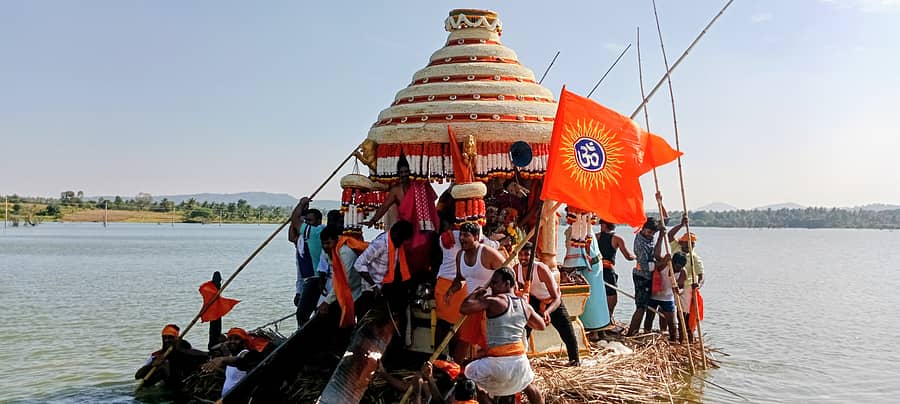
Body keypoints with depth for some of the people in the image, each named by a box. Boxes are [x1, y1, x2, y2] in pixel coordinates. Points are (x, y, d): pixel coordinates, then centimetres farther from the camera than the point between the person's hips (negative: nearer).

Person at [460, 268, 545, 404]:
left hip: (498, 362, -6)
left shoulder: (494, 301, -9)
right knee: (530, 387, 34)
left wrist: (475, 293, 3)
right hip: (519, 359, 6)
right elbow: (541, 325, 25)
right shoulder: (525, 306, 9)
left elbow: (464, 308, -15)